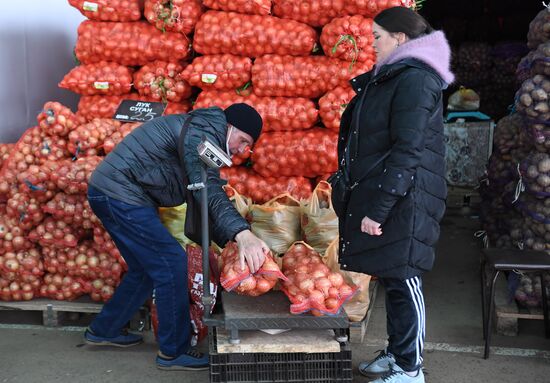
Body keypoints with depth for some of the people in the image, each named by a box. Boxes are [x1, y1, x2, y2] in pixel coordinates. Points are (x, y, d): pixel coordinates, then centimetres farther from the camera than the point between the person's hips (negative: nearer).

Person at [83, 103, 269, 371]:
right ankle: (174, 352, 1)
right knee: (172, 263, -9)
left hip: (111, 193, 11)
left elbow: (201, 194, 16)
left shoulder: (204, 134, 16)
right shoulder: (202, 133, -16)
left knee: (146, 269, 18)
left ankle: (103, 330, 32)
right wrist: (241, 233, -47)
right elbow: (208, 190, -33)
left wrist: (226, 238, 8)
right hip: (119, 194, -11)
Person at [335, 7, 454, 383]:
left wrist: (378, 207, -22)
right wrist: (369, 199, 21)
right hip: (379, 191, 10)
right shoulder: (390, 76, 17)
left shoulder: (415, 79, -14)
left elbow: (407, 151, -21)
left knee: (403, 280, -2)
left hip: (403, 198, -9)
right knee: (391, 277, 16)